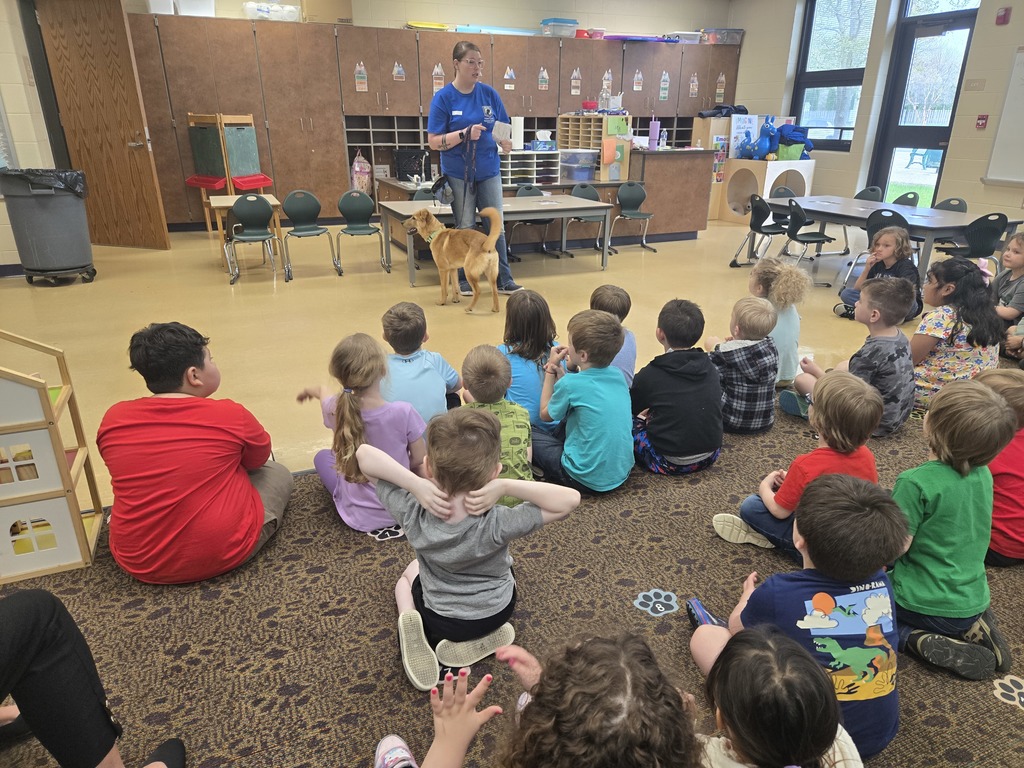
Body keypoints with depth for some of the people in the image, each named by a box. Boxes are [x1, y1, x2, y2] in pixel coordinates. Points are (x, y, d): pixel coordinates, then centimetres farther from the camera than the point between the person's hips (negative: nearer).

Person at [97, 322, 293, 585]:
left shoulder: (113, 419, -6)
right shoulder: (231, 416, -15)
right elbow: (258, 460, 6)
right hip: (223, 554, -3)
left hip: (139, 562, 3)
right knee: (277, 473, 20)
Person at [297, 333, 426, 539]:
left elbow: (324, 392, 9)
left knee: (322, 456, 26)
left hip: (358, 517, -1)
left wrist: (310, 390, 33)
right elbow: (420, 461, -12)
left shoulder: (335, 410, -18)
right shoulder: (403, 412, -26)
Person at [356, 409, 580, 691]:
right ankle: (479, 638, 12)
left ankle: (415, 631, 7)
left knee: (409, 573, 34)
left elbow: (363, 453, -27)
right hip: (497, 612, 0)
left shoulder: (412, 515, -33)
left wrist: (414, 484, -42)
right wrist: (505, 486, -42)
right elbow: (571, 499, -36)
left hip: (439, 619, 1)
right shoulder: (497, 525, -38)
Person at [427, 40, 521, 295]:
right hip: (459, 174, -3)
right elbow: (434, 141, -10)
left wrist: (506, 142, -15)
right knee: (465, 229, 5)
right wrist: (465, 134, -23)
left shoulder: (489, 94, 3)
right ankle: (464, 280, 18)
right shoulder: (443, 98, -6)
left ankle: (504, 280, 12)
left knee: (496, 226, 3)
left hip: (488, 171, 3)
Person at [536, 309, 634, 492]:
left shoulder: (570, 384, -20)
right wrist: (560, 373, 3)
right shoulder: (617, 375, -1)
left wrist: (551, 371, 5)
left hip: (589, 480, -7)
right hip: (622, 472, 7)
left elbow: (545, 414, 0)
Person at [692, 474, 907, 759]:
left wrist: (749, 595, 24)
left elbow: (736, 627, 2)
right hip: (881, 736, 5)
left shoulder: (777, 593, -23)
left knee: (706, 635, 6)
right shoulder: (881, 582, -11)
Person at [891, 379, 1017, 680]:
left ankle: (918, 641, -5)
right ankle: (969, 629, 11)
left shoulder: (917, 483, -27)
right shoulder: (983, 474, -4)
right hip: (974, 603, 7)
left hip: (926, 607, -7)